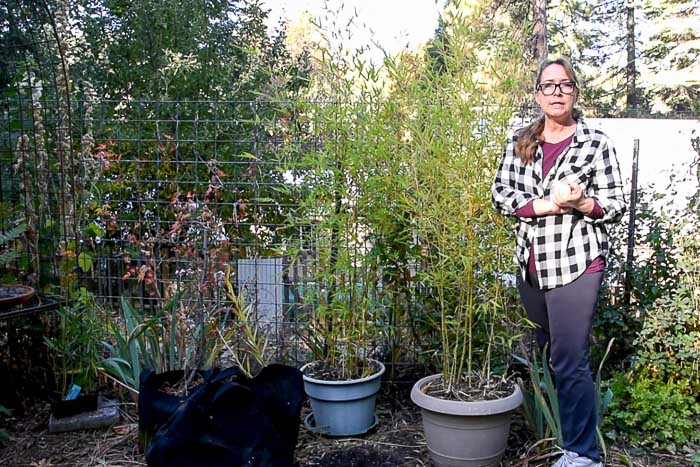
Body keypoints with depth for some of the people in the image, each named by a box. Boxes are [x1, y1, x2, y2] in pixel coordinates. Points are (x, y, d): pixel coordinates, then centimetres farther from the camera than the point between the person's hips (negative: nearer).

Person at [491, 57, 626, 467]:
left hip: (577, 262, -5)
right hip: (531, 263, 5)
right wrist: (549, 205, -15)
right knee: (542, 351, 18)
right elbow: (501, 194, 0)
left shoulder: (596, 143, -2)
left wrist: (581, 203, -21)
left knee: (570, 361, -7)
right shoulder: (520, 142, 8)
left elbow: (616, 205, 0)